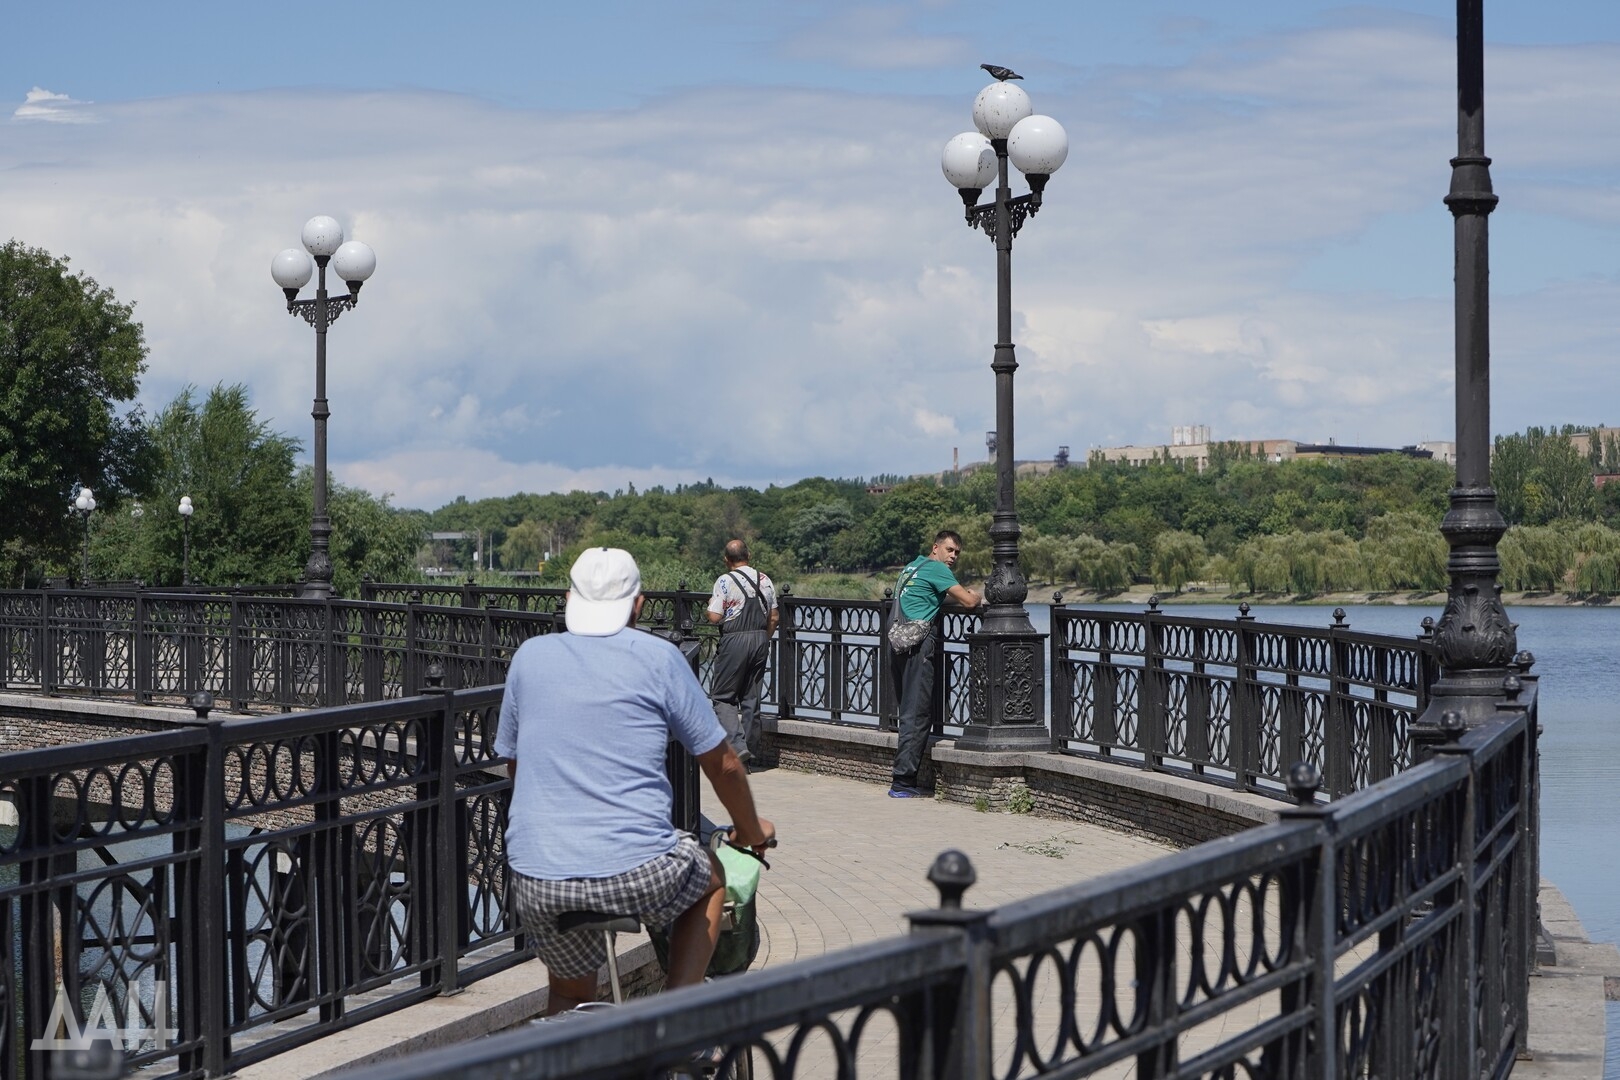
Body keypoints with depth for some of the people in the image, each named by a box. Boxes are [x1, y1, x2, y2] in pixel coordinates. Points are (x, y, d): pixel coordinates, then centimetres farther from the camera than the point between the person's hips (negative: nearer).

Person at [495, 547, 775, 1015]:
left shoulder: (529, 656, 11)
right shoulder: (658, 657, 2)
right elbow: (722, 764, 10)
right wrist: (751, 832, 29)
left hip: (536, 883, 3)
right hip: (636, 873, -3)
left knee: (570, 994, 28)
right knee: (710, 879, 30)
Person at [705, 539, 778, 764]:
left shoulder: (725, 581, -10)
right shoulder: (764, 580, 7)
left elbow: (715, 617, -13)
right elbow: (774, 616, 10)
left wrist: (711, 604, 8)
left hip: (734, 641, -6)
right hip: (760, 640, 6)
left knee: (722, 697, 1)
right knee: (751, 697, 12)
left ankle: (737, 745, -15)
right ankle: (750, 750, 13)